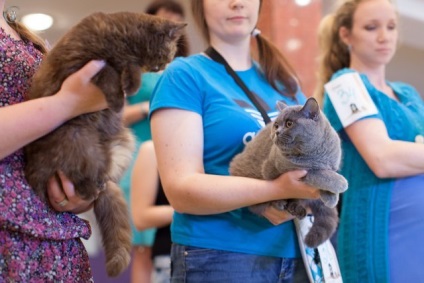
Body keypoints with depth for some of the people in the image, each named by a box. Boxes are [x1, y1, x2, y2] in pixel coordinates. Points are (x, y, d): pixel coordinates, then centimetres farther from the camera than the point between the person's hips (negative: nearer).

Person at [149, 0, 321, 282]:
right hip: (218, 257, -5)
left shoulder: (284, 80, 11)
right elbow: (181, 189, -14)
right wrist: (278, 189, -25)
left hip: (295, 253, 5)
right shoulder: (185, 75, -5)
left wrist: (305, 193, -12)